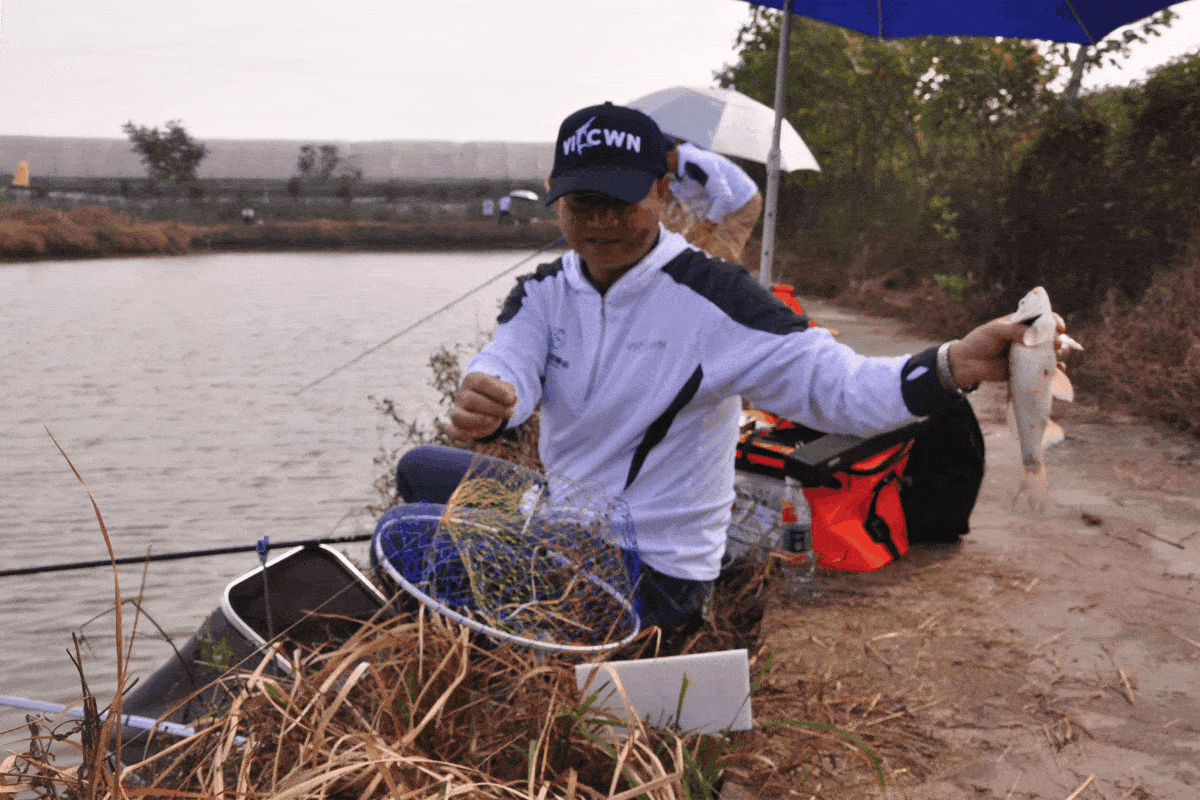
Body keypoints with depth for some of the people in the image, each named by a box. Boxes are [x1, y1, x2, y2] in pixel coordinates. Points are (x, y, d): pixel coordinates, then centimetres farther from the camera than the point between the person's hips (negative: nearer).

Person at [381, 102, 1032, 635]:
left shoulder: (709, 299, -19)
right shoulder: (543, 292, 0)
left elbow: (833, 384, -28)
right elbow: (508, 368, -19)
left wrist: (952, 367, -47)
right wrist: (484, 400, -45)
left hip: (650, 574, -7)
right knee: (420, 469, 19)